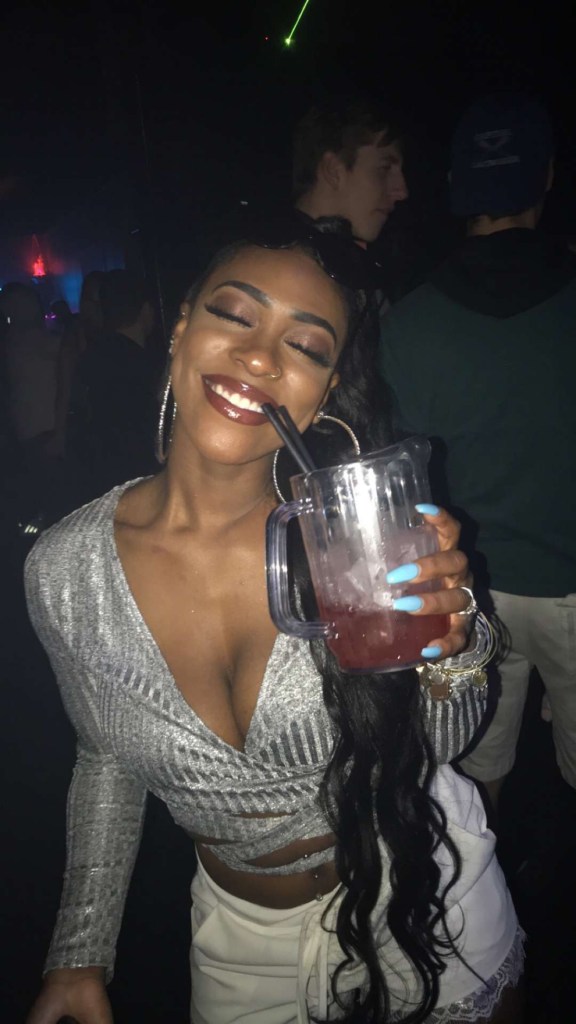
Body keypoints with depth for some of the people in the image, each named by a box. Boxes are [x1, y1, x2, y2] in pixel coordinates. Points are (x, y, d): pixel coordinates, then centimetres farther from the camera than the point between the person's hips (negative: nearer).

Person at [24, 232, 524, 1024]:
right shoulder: (63, 571, -19)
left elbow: (439, 743, -10)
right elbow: (108, 759, -1)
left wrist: (448, 652, -30)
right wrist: (81, 954, -3)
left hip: (428, 899, 0)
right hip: (242, 934, 1)